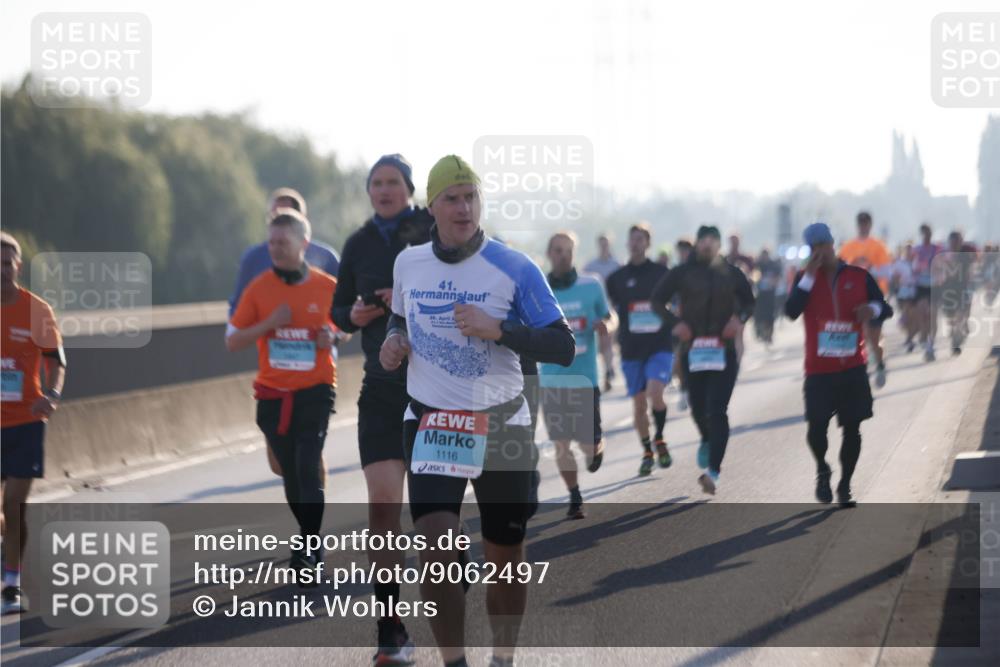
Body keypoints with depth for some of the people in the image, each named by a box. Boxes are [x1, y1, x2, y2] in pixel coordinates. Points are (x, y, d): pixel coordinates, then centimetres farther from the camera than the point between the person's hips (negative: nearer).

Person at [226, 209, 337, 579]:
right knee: (290, 474, 7)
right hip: (273, 394, 2)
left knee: (308, 470, -13)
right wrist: (268, 324, -12)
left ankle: (307, 553, -11)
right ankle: (311, 539, 25)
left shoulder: (328, 287, -1)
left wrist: (333, 338, -9)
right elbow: (232, 341, 3)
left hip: (315, 391, -2)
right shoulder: (259, 288, 1)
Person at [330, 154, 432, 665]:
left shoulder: (433, 230, -4)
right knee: (383, 502, -9)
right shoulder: (359, 245, 8)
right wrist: (355, 315, -5)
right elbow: (340, 310, 17)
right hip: (382, 387, 2)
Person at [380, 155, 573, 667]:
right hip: (430, 425, 1)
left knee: (505, 557, 9)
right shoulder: (407, 264, 2)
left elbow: (562, 347, -11)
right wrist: (393, 338, 1)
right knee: (436, 551, -17)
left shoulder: (514, 269, -9)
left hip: (502, 428, -1)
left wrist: (498, 329, -24)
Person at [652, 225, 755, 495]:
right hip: (693, 349, 1)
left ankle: (713, 471, -15)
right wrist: (674, 322, -8)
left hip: (724, 351, -1)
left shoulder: (732, 274, 5)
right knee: (698, 408, 10)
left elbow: (749, 302, 17)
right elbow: (658, 299, 8)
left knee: (717, 411, -12)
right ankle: (707, 440, 45)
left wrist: (739, 318, -4)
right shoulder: (683, 273, 3)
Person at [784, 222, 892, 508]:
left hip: (853, 369, 1)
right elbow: (791, 311, -13)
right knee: (816, 426, -10)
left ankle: (845, 486, 15)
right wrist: (809, 276, -18)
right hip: (819, 370, -1)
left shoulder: (859, 276, 4)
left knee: (852, 429, 2)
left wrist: (874, 308, -17)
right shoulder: (805, 277, 3)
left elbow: (886, 310, 6)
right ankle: (822, 470, 19)